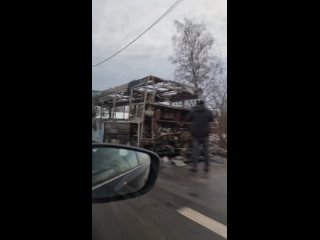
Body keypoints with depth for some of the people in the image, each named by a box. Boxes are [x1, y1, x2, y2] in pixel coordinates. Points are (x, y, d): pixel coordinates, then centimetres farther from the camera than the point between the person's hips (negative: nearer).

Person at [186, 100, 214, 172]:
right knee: (205, 149, 11)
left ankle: (194, 166, 1)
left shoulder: (193, 111, -4)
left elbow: (188, 119, 8)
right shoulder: (208, 111, -3)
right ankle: (207, 166, 15)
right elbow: (211, 119, 13)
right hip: (205, 133, 1)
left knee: (195, 149, 3)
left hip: (195, 133, 0)